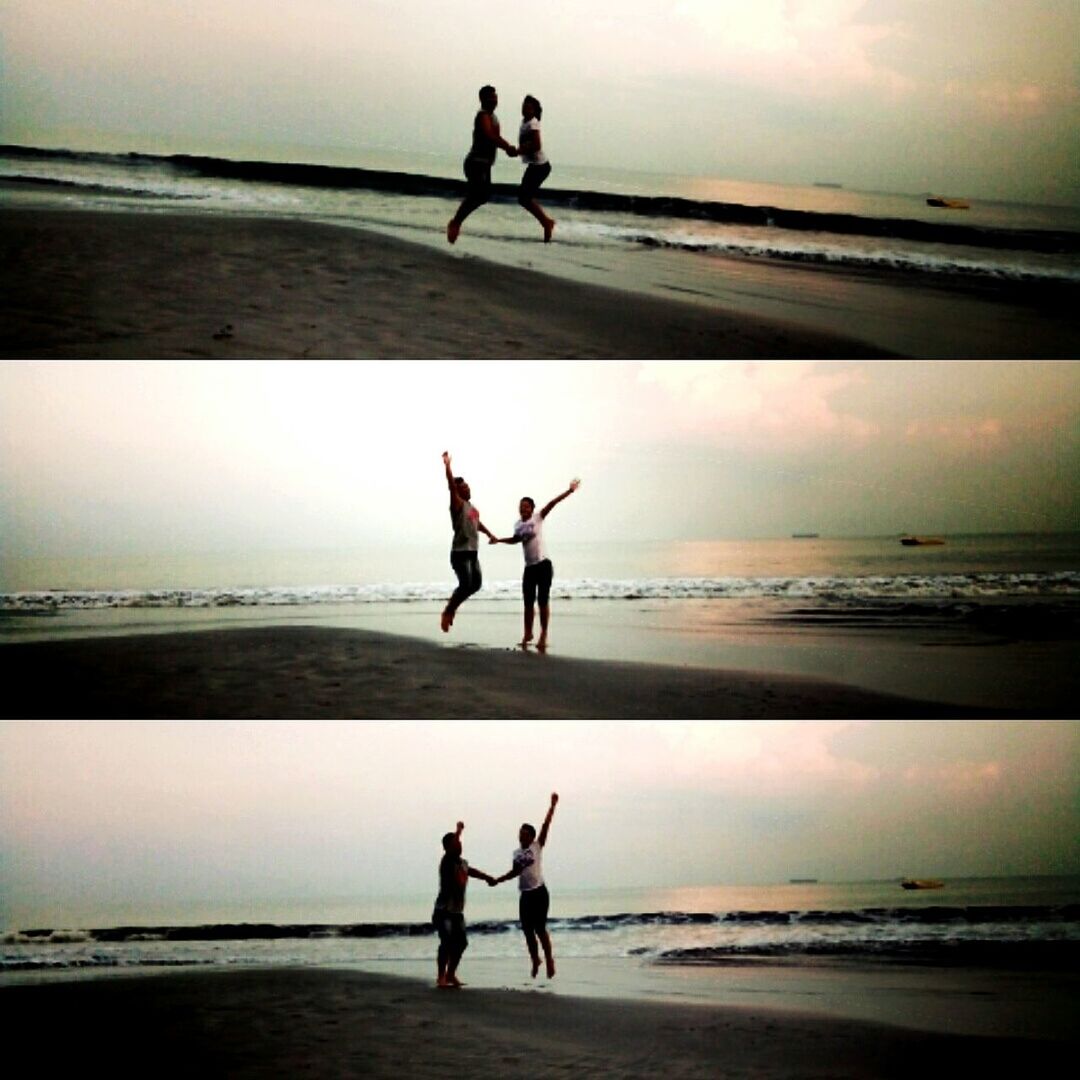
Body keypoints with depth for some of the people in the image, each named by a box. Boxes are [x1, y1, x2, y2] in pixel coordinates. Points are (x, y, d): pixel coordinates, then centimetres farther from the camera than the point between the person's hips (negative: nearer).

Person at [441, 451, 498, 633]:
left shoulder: (472, 508, 17)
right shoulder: (457, 504, -8)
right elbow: (451, 486, -23)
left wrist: (490, 534, 32)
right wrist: (447, 466, -33)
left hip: (472, 552, 9)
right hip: (460, 552, -9)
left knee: (476, 583, 10)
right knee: (465, 585, -14)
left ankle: (452, 605, 25)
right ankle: (448, 612, 0)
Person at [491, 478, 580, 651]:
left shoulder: (538, 518, -4)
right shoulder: (518, 525, 11)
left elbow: (552, 504, -15)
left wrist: (569, 491, -23)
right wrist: (499, 540, 34)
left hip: (543, 564, -5)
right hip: (529, 567, 5)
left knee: (543, 601, -3)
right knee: (528, 602, 8)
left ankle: (543, 636, 1)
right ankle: (528, 633, 22)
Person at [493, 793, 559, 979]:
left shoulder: (537, 846, -1)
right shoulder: (517, 853, 13)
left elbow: (546, 825, -8)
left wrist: (552, 805, -15)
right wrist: (497, 880, 19)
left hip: (539, 892, -6)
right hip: (525, 895, 6)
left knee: (540, 928, -9)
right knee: (527, 930, 6)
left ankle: (549, 959, 2)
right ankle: (535, 960, 19)